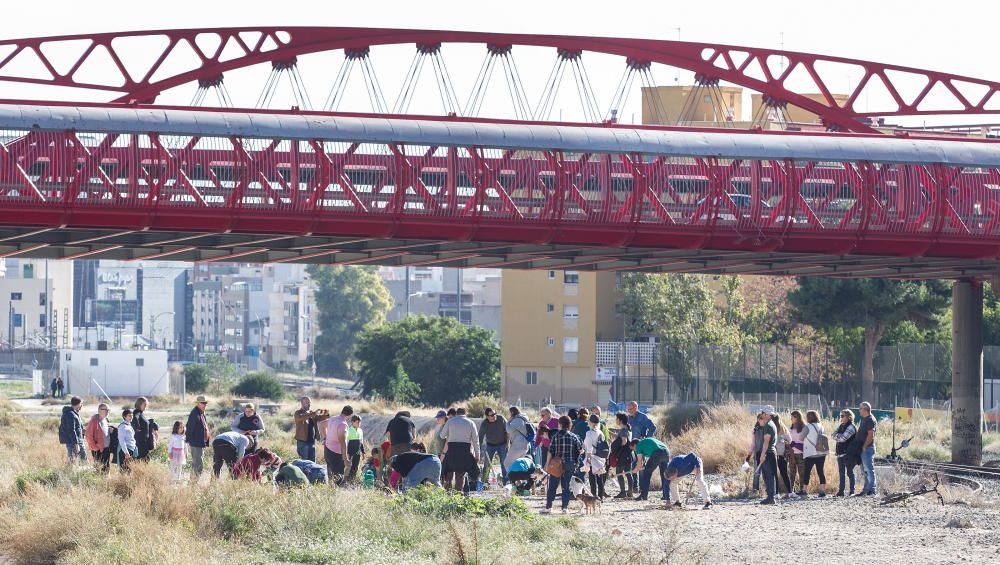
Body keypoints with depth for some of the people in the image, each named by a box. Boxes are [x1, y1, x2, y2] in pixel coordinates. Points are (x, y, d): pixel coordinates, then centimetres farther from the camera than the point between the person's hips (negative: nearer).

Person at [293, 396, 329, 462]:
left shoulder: (311, 412, 14)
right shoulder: (298, 413, -6)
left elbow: (319, 418, 7)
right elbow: (302, 417, -27)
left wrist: (326, 414, -15)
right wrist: (314, 413, -35)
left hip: (312, 441, 6)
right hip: (303, 442, -6)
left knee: (312, 461, 11)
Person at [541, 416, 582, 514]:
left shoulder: (555, 436, -5)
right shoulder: (573, 437, -1)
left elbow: (550, 451, -6)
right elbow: (580, 449, 7)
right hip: (570, 464, 1)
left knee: (552, 486, 6)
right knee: (566, 486, 7)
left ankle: (548, 507, 6)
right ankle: (565, 507, 3)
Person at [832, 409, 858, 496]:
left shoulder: (851, 427, -9)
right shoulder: (841, 426, 16)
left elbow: (843, 438, -19)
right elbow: (833, 435, 8)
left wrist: (837, 436, -2)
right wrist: (840, 436, -10)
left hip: (848, 453, -8)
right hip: (840, 453, 8)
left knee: (849, 472, -3)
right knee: (841, 473, 8)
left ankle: (852, 491, 1)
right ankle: (841, 491, 10)